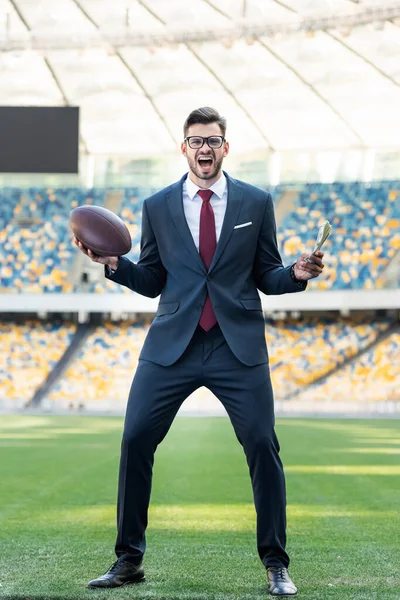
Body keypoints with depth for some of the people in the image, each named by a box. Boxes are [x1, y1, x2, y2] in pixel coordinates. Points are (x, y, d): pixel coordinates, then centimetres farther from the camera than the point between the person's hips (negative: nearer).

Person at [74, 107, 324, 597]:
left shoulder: (256, 203, 7)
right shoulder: (157, 207, 9)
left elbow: (267, 277, 9)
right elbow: (151, 283, 12)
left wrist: (297, 274, -11)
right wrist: (115, 264, -6)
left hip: (238, 347, -1)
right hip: (172, 345, 1)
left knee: (262, 445, -6)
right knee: (135, 440, -4)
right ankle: (128, 560, 10)